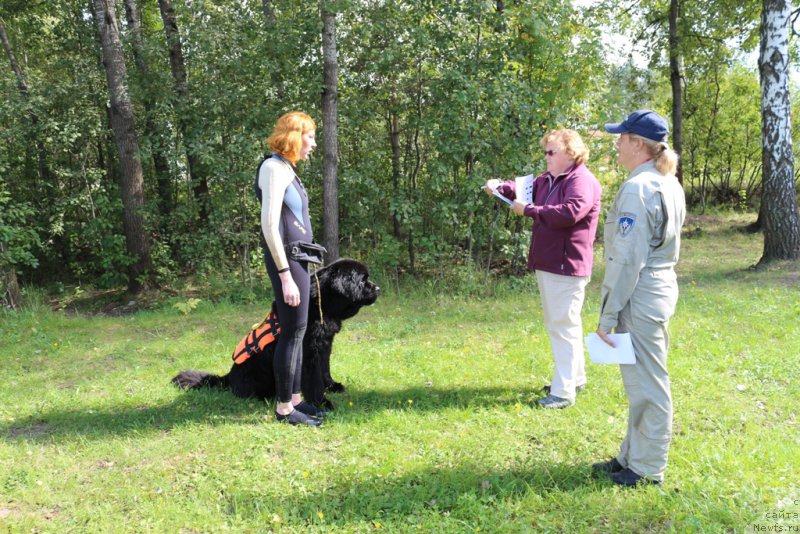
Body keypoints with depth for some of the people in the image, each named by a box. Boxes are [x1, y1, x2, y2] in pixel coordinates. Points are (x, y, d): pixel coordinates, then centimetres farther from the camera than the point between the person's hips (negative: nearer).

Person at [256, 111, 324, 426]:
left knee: (296, 331, 13)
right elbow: (269, 226, -19)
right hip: (286, 260, -9)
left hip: (297, 259, 9)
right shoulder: (274, 168, -13)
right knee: (293, 331, -4)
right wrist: (285, 276, -21)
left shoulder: (286, 169, 16)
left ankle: (294, 399, 23)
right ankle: (284, 408, 6)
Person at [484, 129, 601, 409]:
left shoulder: (582, 181, -16)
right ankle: (575, 377, 33)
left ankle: (564, 392, -1)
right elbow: (526, 188, 23)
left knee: (563, 326, -7)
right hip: (548, 264, 10)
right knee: (558, 323, 19)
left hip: (566, 266, -10)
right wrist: (501, 187, 2)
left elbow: (570, 212, -31)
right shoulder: (549, 179, 15)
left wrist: (528, 210, -23)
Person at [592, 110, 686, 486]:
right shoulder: (669, 184, 12)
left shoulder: (637, 189, -18)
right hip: (661, 286, 10)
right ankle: (632, 456, 30)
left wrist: (608, 315, -15)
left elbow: (627, 258, -20)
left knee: (645, 384, 1)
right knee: (642, 381, 18)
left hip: (640, 296, -10)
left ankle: (647, 469, 14)